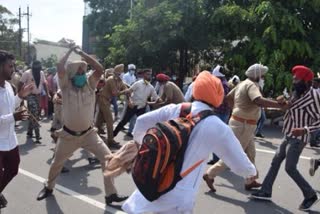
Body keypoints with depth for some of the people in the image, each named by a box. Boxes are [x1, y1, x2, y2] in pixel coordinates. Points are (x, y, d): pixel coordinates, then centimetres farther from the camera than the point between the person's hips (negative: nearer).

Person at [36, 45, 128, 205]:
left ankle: (111, 194, 2)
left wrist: (81, 53, -16)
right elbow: (60, 68, -26)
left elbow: (100, 69, -19)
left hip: (88, 133, 1)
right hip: (68, 134, -1)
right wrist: (70, 51, -13)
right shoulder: (66, 86, -8)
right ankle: (49, 187, 47)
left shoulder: (90, 84, -4)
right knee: (57, 163, 18)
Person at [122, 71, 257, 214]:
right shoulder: (217, 128, -11)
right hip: (177, 200, -3)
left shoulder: (174, 110, -1)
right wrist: (252, 171, 20)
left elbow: (141, 121, 8)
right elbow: (241, 165, -3)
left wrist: (139, 139, 29)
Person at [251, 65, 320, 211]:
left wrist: (304, 129, -30)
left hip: (298, 138, -9)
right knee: (275, 162, 10)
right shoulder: (297, 93, 9)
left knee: (290, 168, -5)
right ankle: (265, 192, 19)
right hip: (289, 136, 9)